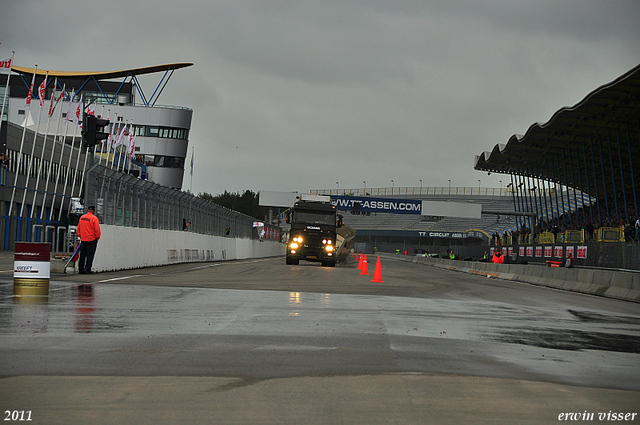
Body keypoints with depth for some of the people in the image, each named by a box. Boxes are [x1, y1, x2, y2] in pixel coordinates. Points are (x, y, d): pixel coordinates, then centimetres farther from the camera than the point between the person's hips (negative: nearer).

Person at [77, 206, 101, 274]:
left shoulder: (82, 218, 7)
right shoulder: (94, 218, -12)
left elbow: (78, 228, 14)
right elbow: (97, 230, -13)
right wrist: (97, 237, 1)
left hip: (83, 239, 5)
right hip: (91, 239, -5)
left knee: (82, 255, 11)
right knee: (90, 255, -1)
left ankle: (81, 269, 13)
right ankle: (87, 270, -2)